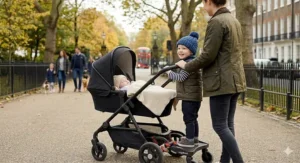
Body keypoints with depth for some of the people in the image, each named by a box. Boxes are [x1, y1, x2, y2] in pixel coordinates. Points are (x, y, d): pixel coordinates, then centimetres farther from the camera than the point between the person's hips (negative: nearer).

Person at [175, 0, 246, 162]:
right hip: (235, 80, 9)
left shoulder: (216, 22, -13)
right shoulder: (234, 20, 15)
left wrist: (186, 66, -2)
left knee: (220, 126, -4)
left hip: (222, 81, -9)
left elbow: (208, 56, -17)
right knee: (228, 124, 12)